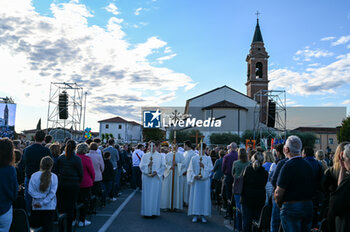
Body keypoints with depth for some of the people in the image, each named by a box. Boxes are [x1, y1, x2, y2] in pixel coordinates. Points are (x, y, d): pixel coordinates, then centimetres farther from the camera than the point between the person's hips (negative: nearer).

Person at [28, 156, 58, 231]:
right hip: (50, 207, -1)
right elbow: (52, 193, -12)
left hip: (36, 206, 1)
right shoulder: (54, 177, -8)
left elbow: (30, 191, -9)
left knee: (35, 226, 12)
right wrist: (43, 202, -9)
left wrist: (39, 196, -5)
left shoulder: (34, 175, -6)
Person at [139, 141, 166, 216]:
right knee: (146, 194, 0)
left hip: (156, 177, 0)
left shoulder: (160, 156, 6)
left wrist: (156, 172, -12)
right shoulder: (145, 156, 8)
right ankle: (146, 211, 6)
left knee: (155, 195, -1)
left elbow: (163, 166, 1)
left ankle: (154, 211, 7)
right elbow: (141, 166, -1)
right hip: (146, 177, 1)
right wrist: (147, 165, -19)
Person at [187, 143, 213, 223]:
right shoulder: (194, 158, 6)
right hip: (195, 181, 0)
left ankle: (203, 215, 9)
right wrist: (194, 176, -12)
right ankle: (195, 215, 8)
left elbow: (211, 169, -1)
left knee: (204, 197, 1)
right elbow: (190, 170, 4)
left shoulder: (208, 158, 5)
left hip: (205, 181, 0)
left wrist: (204, 166, -17)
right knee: (195, 197, 1)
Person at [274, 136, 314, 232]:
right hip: (308, 206, 7)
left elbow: (279, 193, -18)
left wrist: (279, 203, 1)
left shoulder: (288, 166, -18)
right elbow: (313, 189, 10)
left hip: (291, 207, -7)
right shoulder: (308, 165, 5)